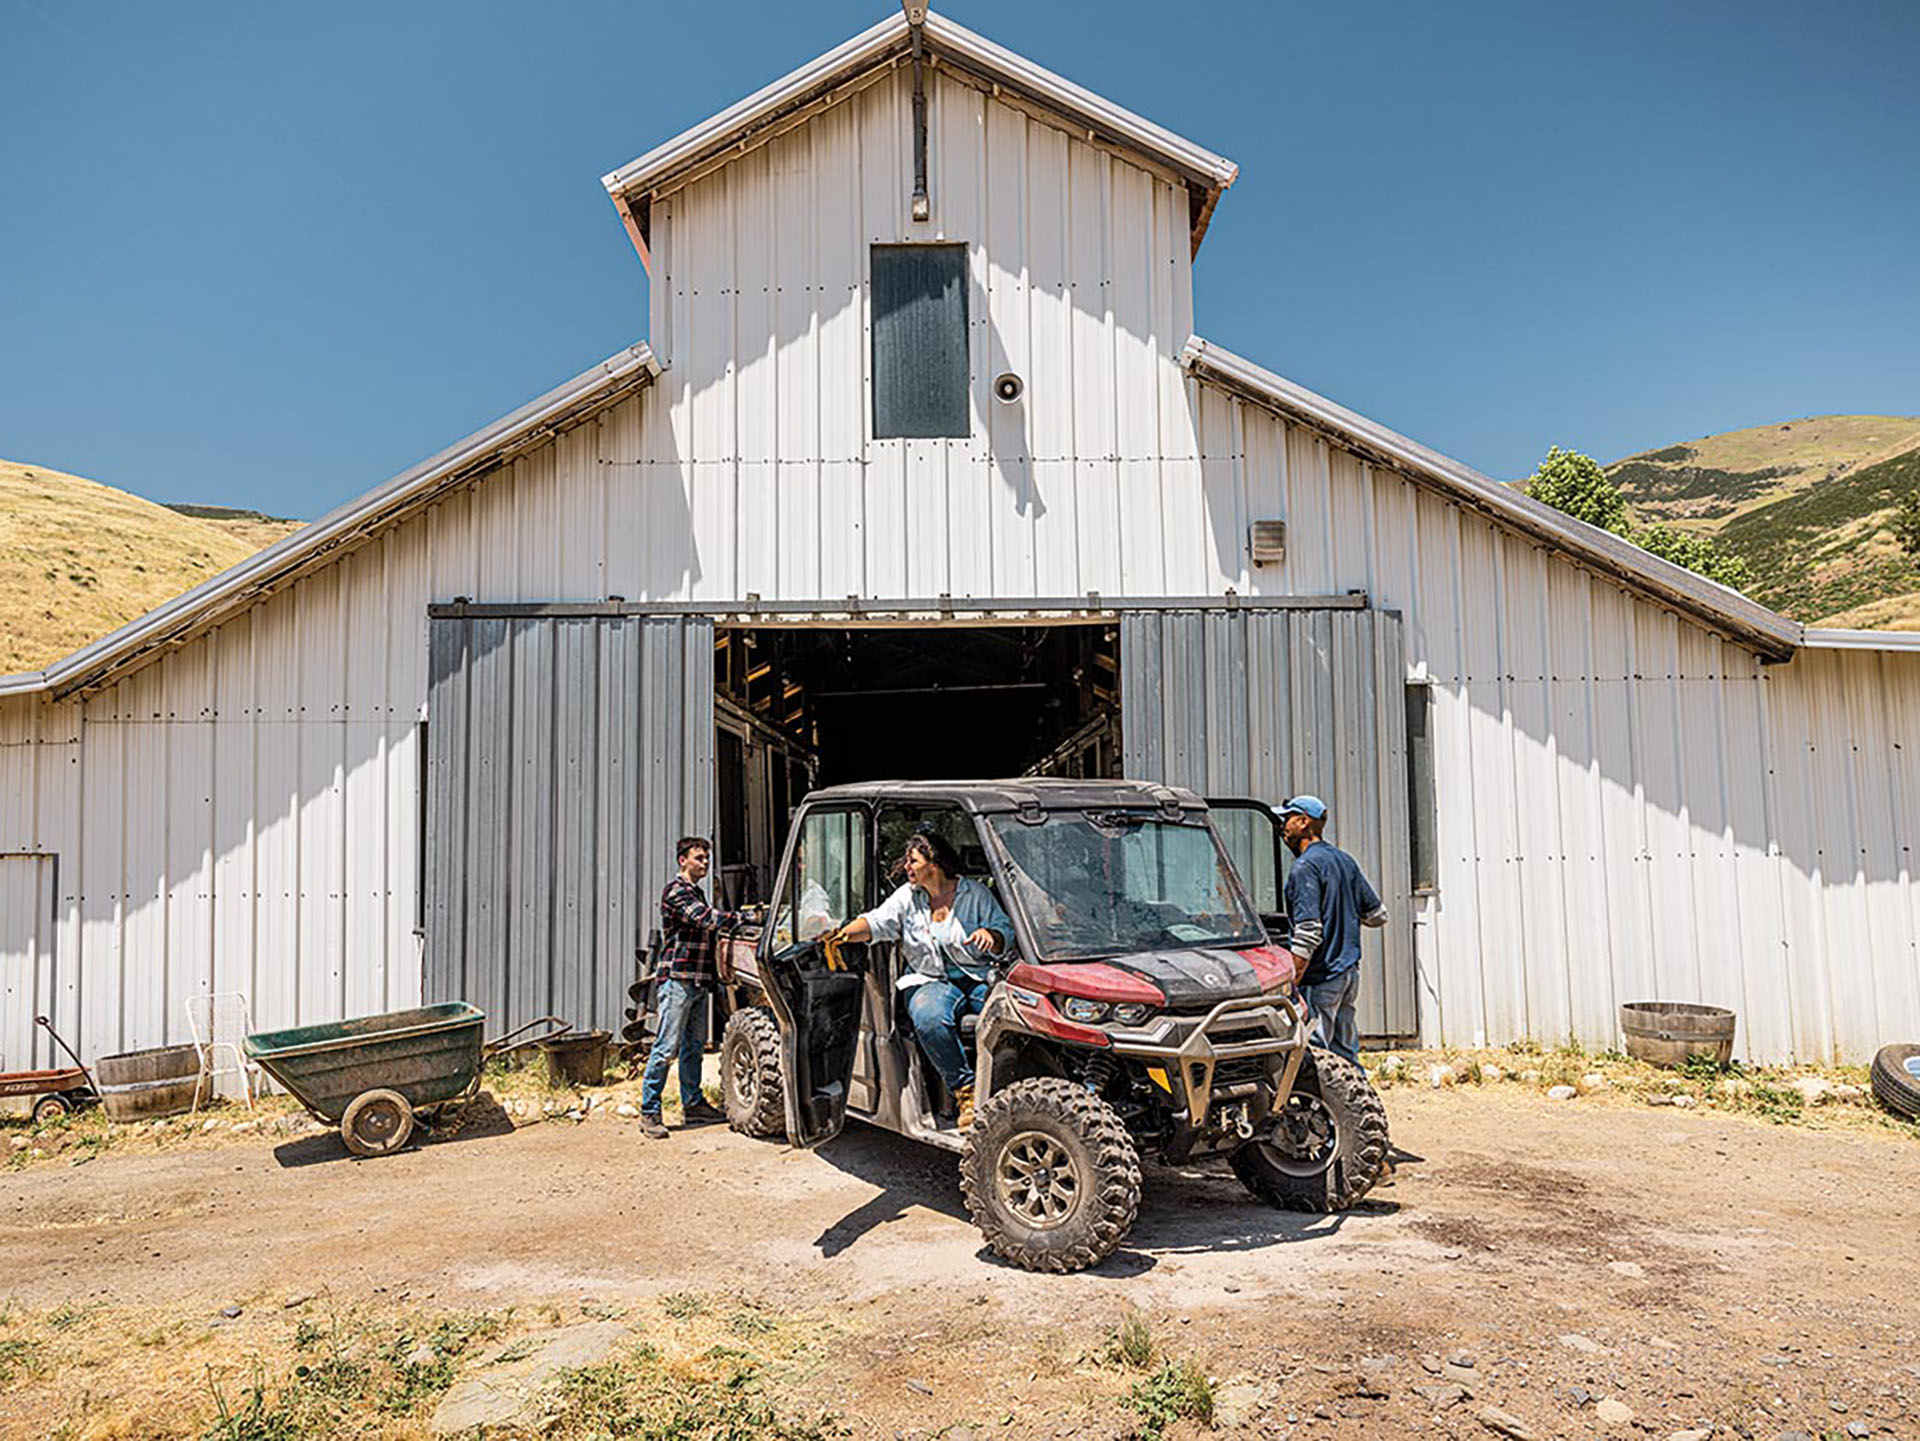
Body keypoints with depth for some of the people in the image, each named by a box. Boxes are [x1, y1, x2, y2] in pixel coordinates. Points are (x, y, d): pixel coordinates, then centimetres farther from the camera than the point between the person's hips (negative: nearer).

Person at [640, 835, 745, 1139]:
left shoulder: (696, 893, 21)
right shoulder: (676, 891, -9)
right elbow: (706, 919, -22)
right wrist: (745, 918, -21)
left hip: (698, 981, 9)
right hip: (678, 978, -9)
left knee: (695, 1044, 14)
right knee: (667, 1046, -9)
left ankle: (692, 1103, 23)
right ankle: (649, 1112, -4)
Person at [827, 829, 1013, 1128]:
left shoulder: (975, 893, 9)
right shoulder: (907, 897, 13)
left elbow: (1006, 934, 8)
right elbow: (877, 922, -3)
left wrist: (990, 935, -16)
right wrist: (845, 933, -22)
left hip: (980, 978, -1)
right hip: (930, 981, 1)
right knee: (930, 1019, -35)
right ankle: (964, 1091, -23)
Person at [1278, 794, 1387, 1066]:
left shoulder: (1305, 866, -14)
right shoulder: (1345, 860, 13)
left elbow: (1308, 933, -22)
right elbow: (1377, 915, 17)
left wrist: (1290, 984, -20)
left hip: (1321, 978, -9)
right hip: (1349, 972, 9)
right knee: (1346, 1058, 14)